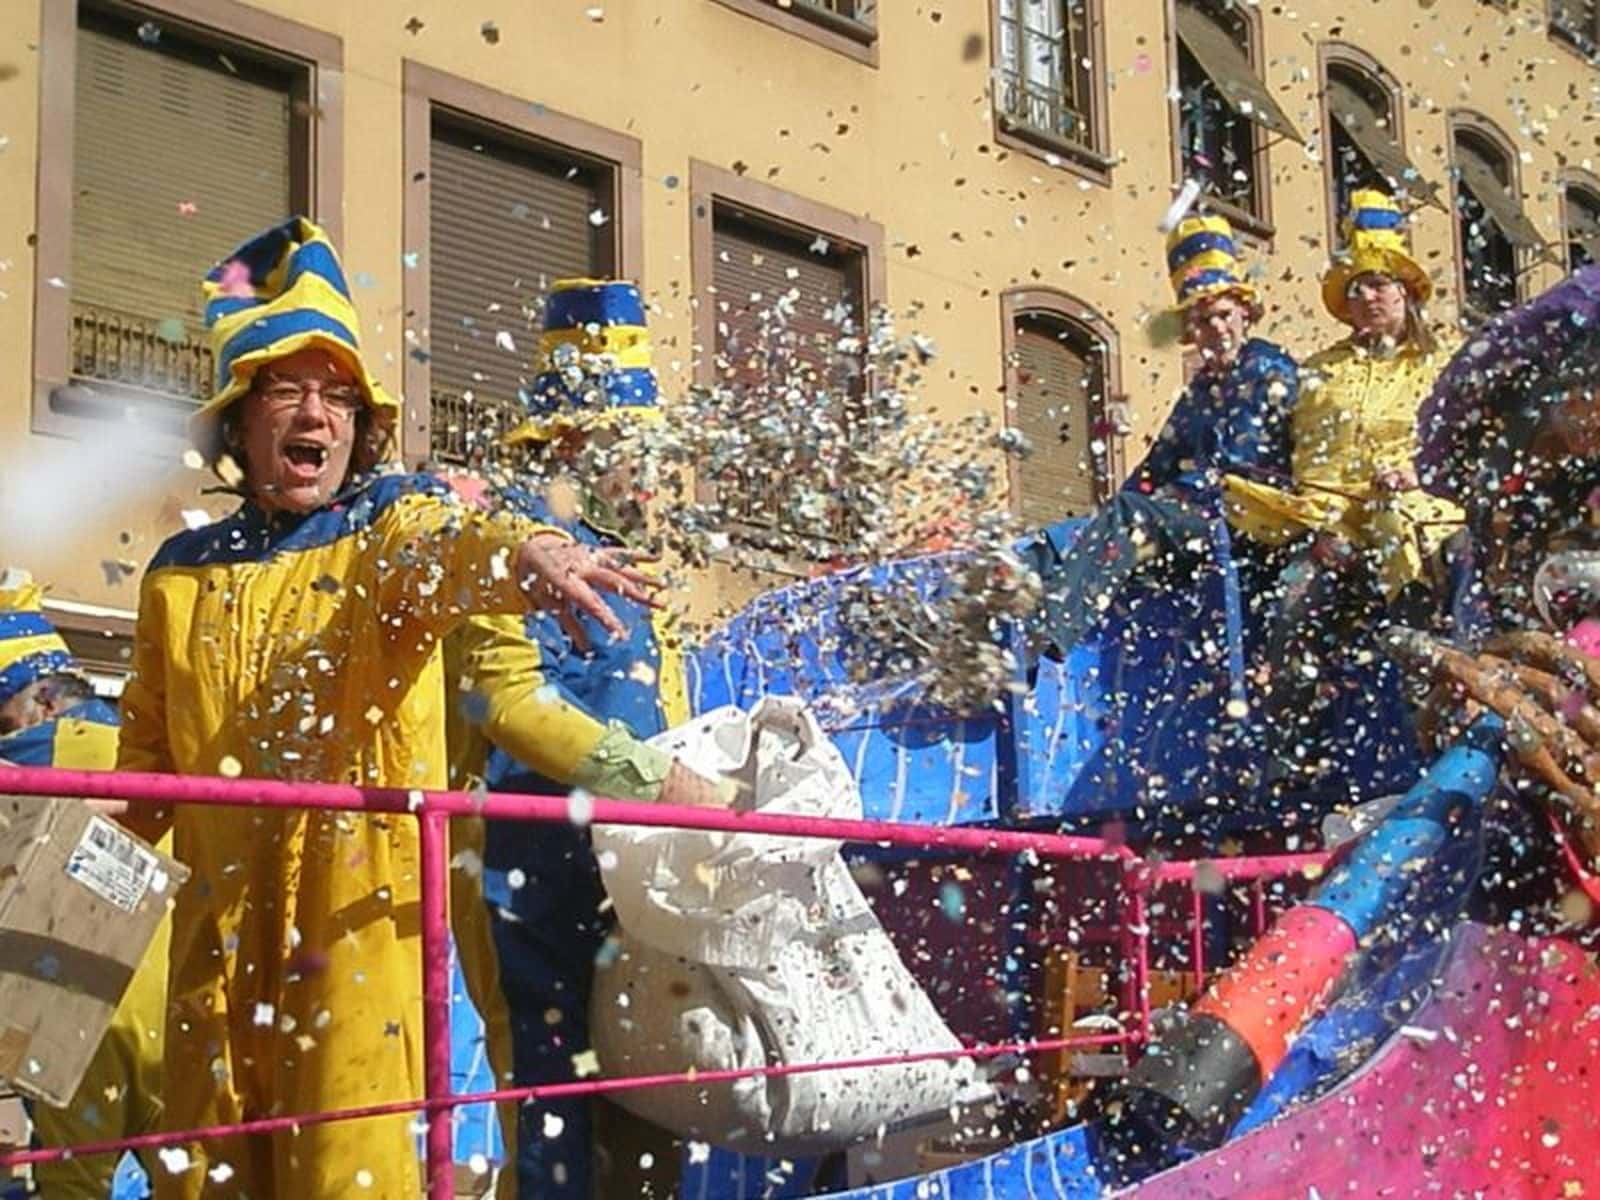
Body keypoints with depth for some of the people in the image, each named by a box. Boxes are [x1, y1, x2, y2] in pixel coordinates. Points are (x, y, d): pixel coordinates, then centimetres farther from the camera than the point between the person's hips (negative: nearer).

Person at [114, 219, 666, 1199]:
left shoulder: (397, 525, 4)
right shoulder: (181, 573, 14)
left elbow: (454, 544, -21)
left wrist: (522, 552, -43)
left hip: (359, 920, -4)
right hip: (217, 929, 4)